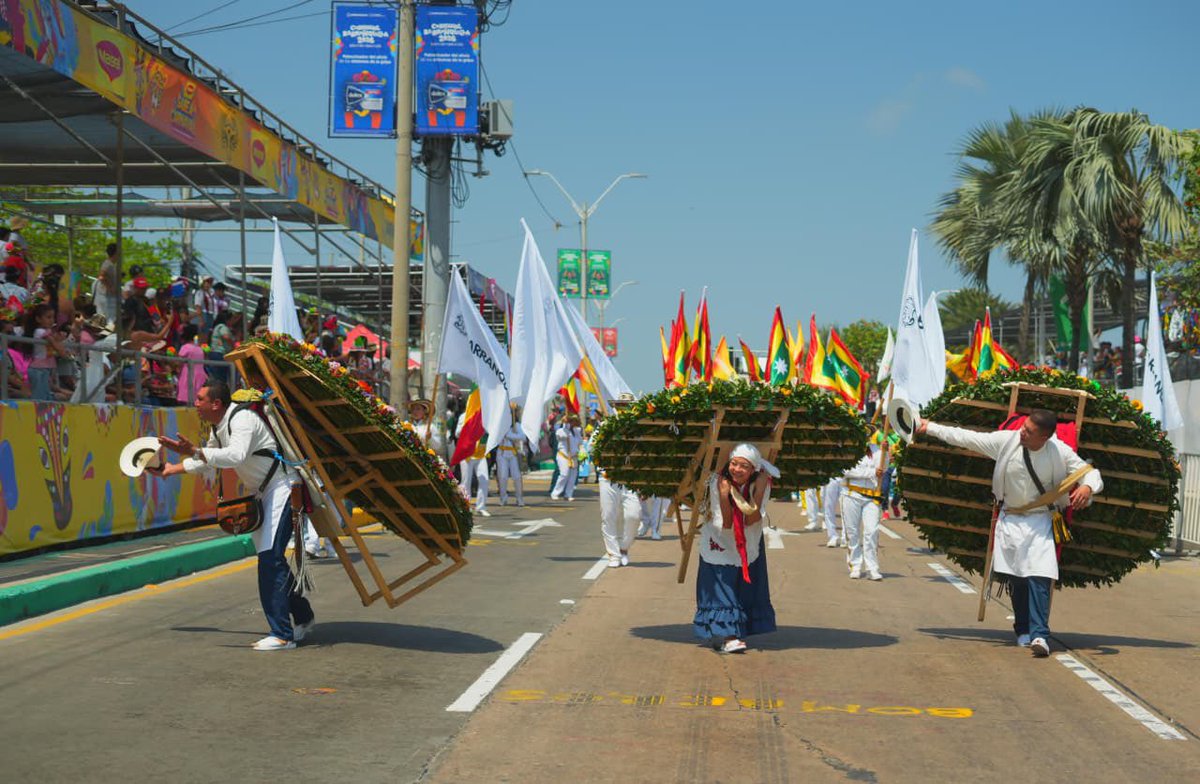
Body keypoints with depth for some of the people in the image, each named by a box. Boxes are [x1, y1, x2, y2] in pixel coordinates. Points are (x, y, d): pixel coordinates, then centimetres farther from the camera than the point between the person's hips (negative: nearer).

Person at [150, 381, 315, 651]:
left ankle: (282, 634, -18)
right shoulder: (218, 427, 10)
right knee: (270, 558, 15)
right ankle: (303, 618, 31)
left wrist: (194, 451, -43)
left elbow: (236, 455, -40)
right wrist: (171, 469, 29)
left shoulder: (242, 419, -21)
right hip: (266, 494, 11)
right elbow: (206, 461, 27)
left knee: (270, 559, -18)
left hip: (283, 489, -11)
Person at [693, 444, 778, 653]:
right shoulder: (717, 483, -23)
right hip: (719, 546, -3)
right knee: (722, 589, -11)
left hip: (748, 547, 3)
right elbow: (724, 524, -24)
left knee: (746, 590, 8)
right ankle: (725, 635, -11)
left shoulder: (761, 483, -16)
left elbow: (752, 521, -24)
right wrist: (724, 496, -37)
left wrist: (760, 490, -31)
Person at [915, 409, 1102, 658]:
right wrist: (929, 427, 1)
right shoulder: (1006, 441, -10)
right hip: (1009, 519, 2)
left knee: (1038, 577, -15)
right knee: (1016, 579, 7)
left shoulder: (1061, 452, -14)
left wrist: (1087, 487, -29)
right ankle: (1023, 630, 21)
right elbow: (966, 438, -2)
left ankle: (1039, 635, -20)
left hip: (1039, 522, -2)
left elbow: (1090, 472, -5)